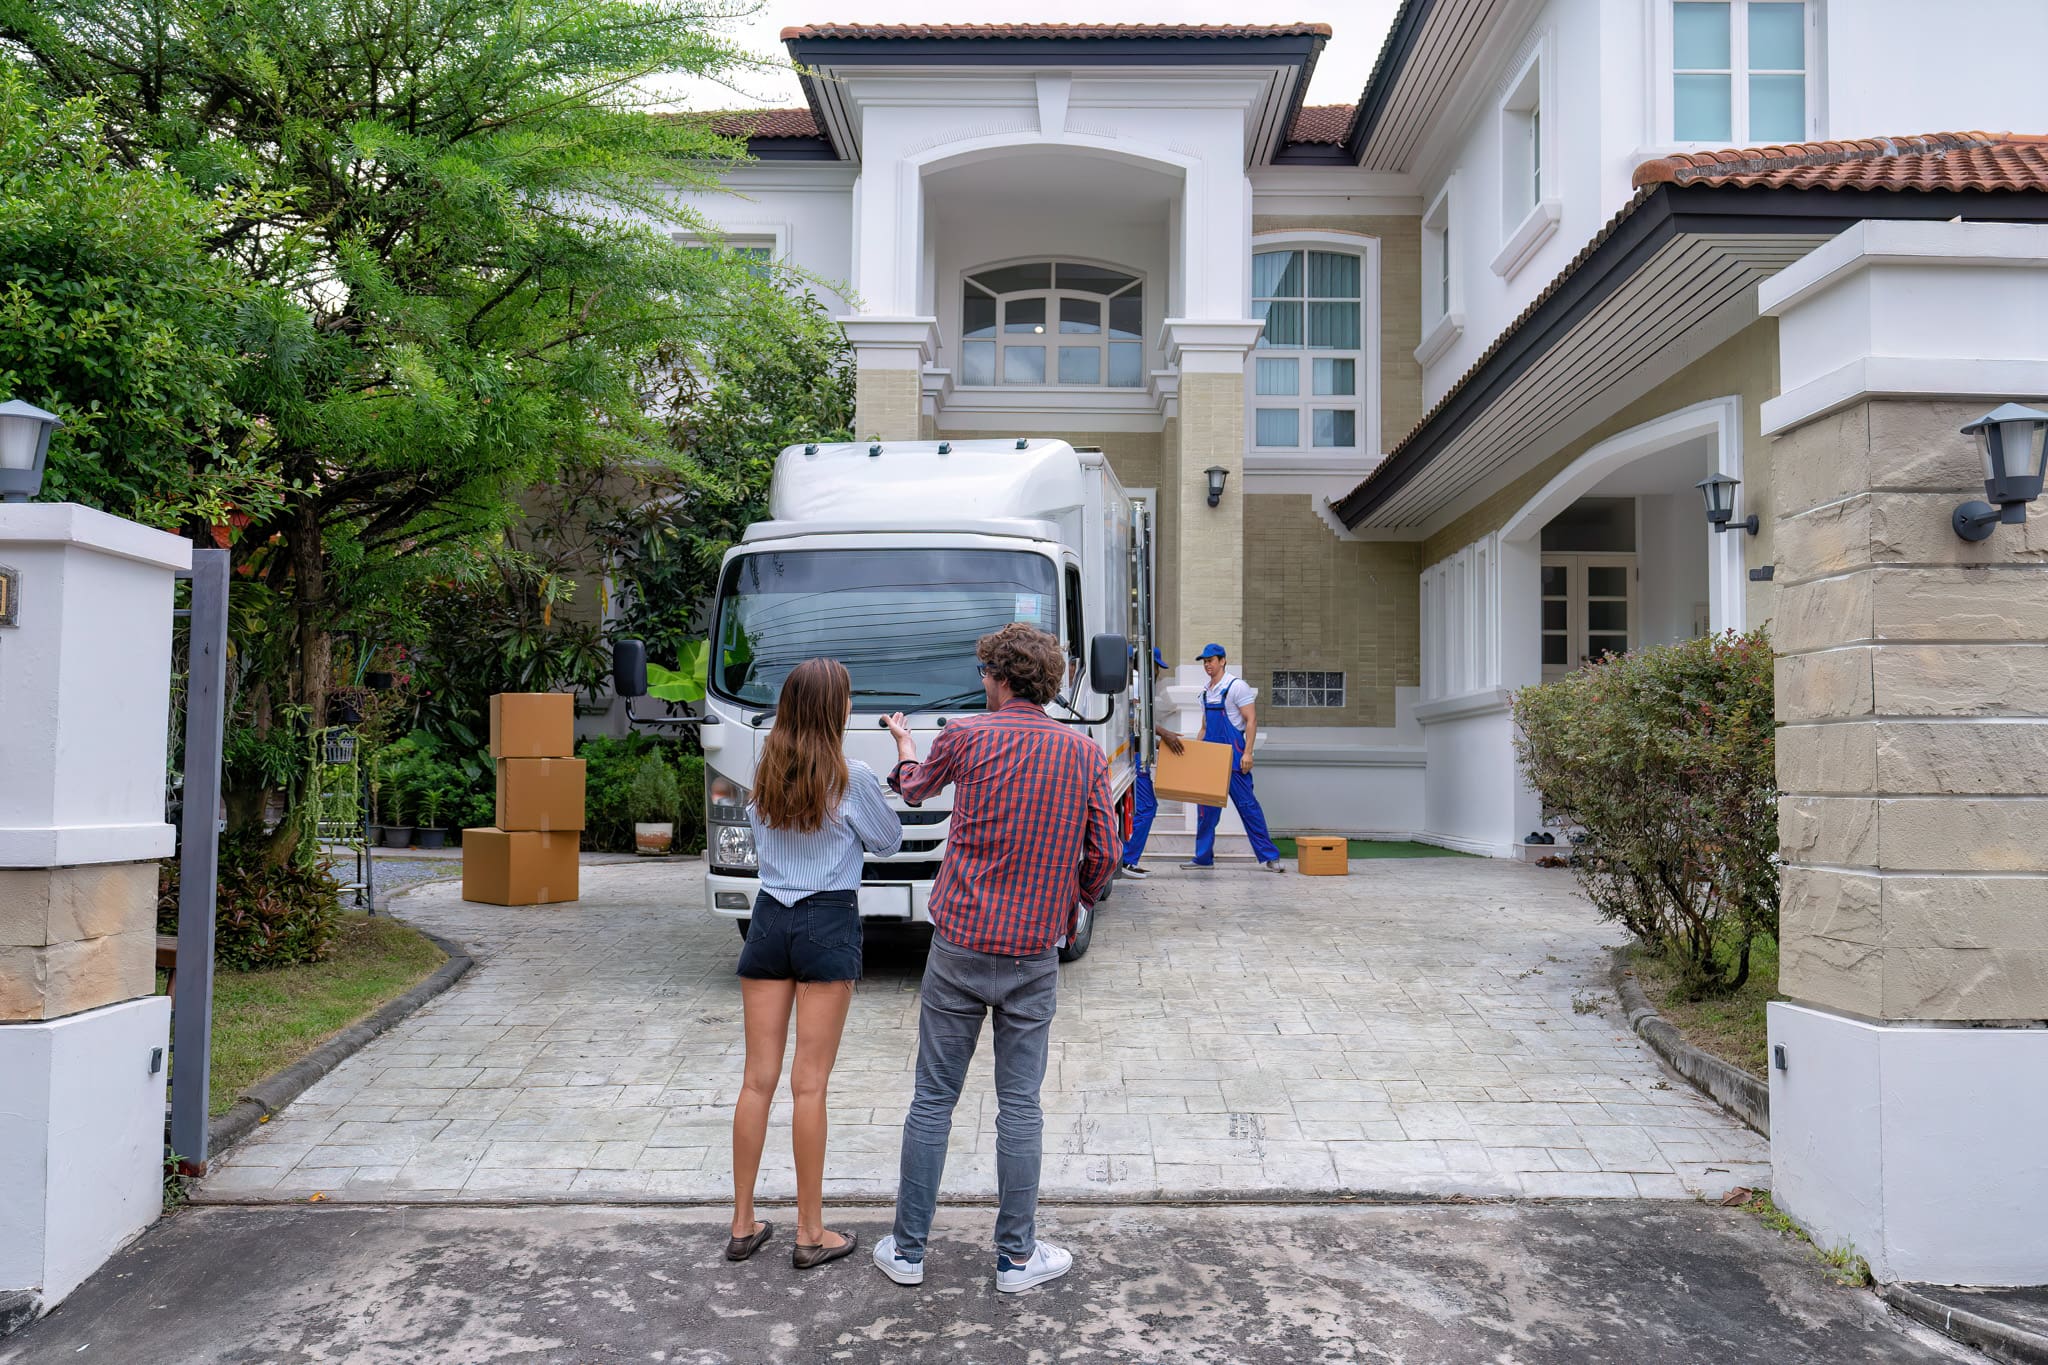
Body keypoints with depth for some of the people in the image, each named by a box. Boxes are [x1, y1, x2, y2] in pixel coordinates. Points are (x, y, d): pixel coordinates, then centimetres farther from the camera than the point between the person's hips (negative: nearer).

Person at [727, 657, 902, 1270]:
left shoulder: (764, 776, 5)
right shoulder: (851, 777, -9)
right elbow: (889, 842, 4)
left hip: (768, 920, 5)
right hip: (829, 925, -4)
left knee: (758, 1077, 8)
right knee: (810, 1083, 0)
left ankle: (743, 1225, 17)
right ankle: (810, 1233, 9)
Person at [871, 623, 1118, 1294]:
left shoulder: (965, 737, -5)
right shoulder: (1085, 753, 0)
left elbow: (916, 789, 16)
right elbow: (1104, 853, 2)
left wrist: (903, 744, 38)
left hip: (959, 946, -1)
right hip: (1034, 954, 1)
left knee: (933, 1099, 9)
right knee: (1019, 1106, 9)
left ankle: (908, 1248, 19)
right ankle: (1016, 1256, 16)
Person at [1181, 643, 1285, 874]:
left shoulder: (1236, 686, -7)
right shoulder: (1206, 692, 16)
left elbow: (1251, 720, -12)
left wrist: (1247, 752, -19)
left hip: (1233, 754, -7)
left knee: (1247, 804, -7)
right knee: (1206, 806, 7)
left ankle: (1269, 856, -3)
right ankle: (1203, 856, 15)